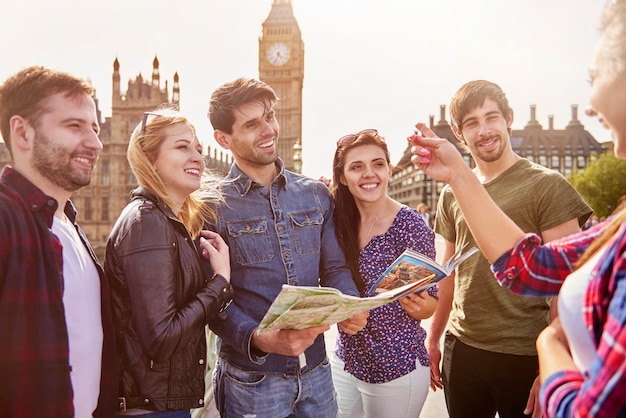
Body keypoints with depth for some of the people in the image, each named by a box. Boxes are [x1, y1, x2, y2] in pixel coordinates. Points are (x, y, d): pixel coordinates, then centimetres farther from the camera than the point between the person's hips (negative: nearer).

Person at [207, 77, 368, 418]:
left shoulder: (316, 195, 5)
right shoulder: (214, 206, -8)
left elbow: (334, 268, 7)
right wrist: (260, 339, -26)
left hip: (316, 371, 4)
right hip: (251, 377, -4)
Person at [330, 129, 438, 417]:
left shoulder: (410, 225, -17)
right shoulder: (339, 221, -4)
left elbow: (428, 306, -11)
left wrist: (420, 305, -33)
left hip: (396, 369, -4)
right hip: (345, 360, 5)